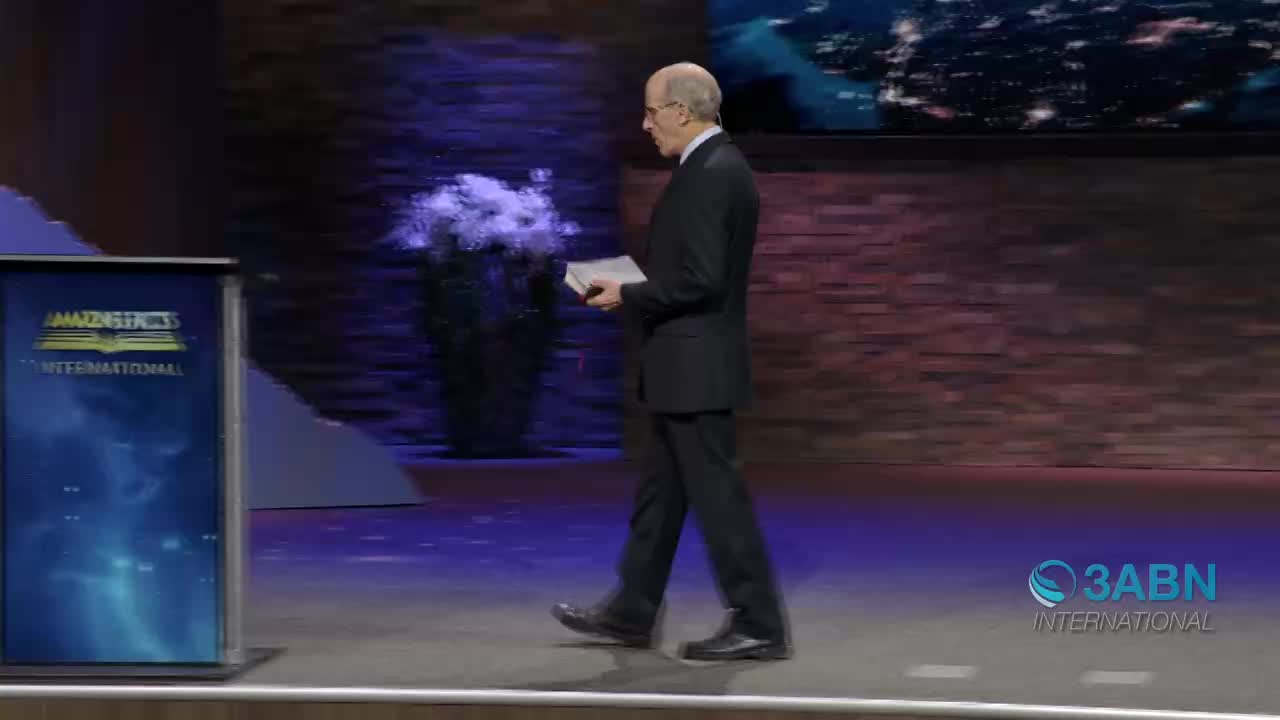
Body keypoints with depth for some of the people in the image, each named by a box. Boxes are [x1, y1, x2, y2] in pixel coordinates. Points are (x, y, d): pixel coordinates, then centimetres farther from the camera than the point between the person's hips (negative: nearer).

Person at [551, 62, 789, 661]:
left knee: (717, 493, -5)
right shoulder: (715, 166, 13)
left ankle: (758, 624, -1)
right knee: (660, 493, 15)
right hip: (686, 366, 11)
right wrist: (633, 291, 11)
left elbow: (699, 280, -24)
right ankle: (631, 612, 23)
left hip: (695, 367, -11)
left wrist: (628, 296, -13)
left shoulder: (711, 175, -19)